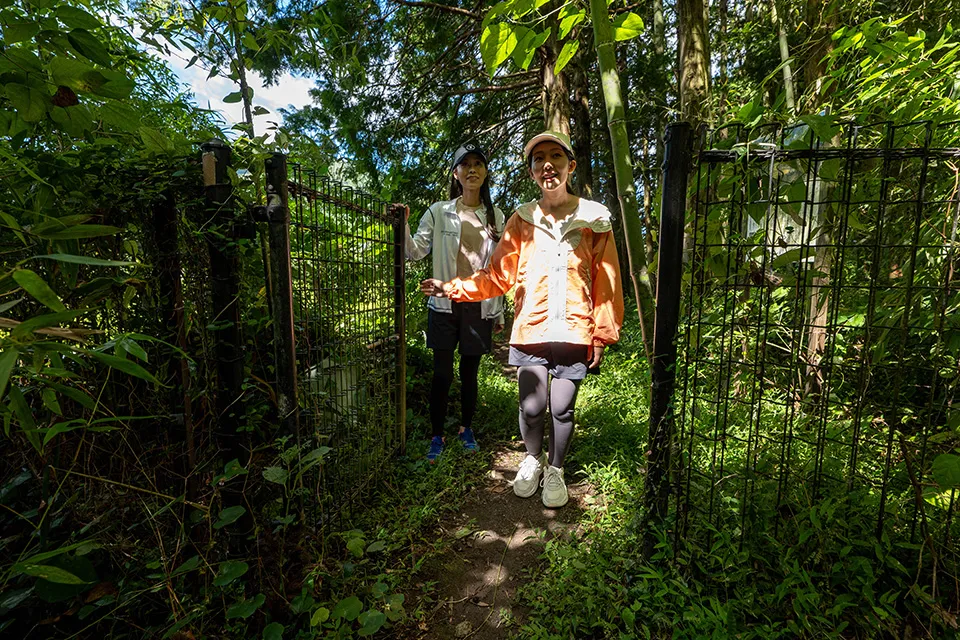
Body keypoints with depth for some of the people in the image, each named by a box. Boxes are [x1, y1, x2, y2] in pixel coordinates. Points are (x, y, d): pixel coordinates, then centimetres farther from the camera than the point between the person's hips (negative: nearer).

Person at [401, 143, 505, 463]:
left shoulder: (495, 216, 11)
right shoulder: (439, 212, 4)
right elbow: (415, 251, -1)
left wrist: (500, 312, 11)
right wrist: (403, 226, -19)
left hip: (480, 306, 2)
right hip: (446, 304, -2)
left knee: (470, 372, 11)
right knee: (442, 373, 1)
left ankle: (466, 429, 30)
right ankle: (437, 436, 18)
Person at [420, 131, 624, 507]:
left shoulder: (594, 220, 3)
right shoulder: (521, 221, 5)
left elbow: (606, 284, 3)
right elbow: (499, 276, 2)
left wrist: (602, 335, 1)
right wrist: (454, 289, -8)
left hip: (574, 333, 0)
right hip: (531, 330, 1)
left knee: (562, 409, 7)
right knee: (531, 407, 6)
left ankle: (555, 472, 34)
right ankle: (533, 461, 37)